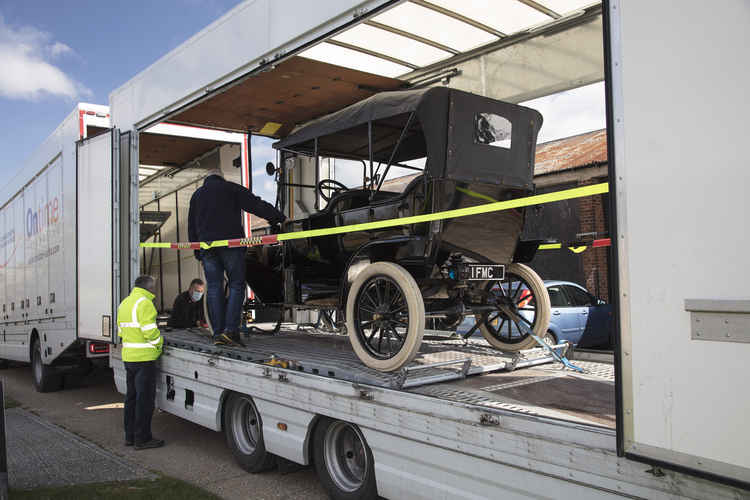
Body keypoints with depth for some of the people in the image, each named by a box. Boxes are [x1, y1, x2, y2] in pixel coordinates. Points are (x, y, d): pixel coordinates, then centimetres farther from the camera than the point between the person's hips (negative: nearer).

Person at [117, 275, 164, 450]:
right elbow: (150, 331, -20)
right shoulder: (144, 303, -15)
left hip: (128, 357, 9)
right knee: (145, 399, -2)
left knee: (132, 397, 16)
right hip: (144, 357, -9)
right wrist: (159, 343, -4)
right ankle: (142, 439, 4)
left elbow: (121, 330, 20)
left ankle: (130, 436, 24)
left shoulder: (124, 303, 16)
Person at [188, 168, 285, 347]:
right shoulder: (231, 188, 10)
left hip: (207, 246, 4)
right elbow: (257, 205, 0)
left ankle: (217, 333, 0)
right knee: (237, 285, -1)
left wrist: (198, 254, 24)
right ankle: (230, 330, -14)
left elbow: (191, 226, 22)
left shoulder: (197, 195, 23)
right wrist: (280, 218, 0)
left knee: (214, 288, 4)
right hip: (231, 243, -4)